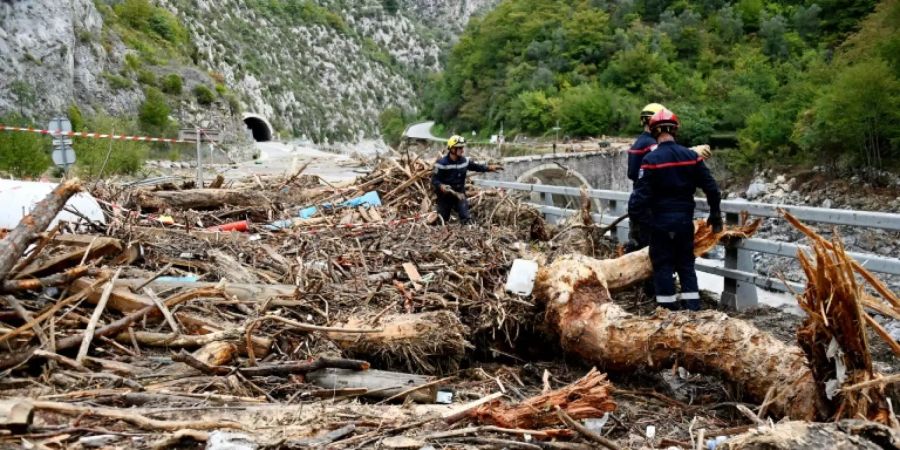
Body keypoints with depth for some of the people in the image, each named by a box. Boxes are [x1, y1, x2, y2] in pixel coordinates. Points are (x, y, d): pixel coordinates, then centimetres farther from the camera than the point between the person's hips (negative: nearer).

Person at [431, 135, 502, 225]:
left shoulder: (464, 161, -1)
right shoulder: (442, 163, -17)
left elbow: (476, 166, 9)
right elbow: (434, 180, -16)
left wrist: (489, 168, -6)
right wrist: (441, 186, -36)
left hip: (459, 194, 3)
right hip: (445, 196, -3)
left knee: (466, 219, -10)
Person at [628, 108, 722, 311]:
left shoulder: (651, 159, -13)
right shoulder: (692, 156, -1)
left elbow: (641, 195, -18)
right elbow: (711, 188, 3)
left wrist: (635, 211, -3)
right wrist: (715, 215, 14)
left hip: (661, 222, -4)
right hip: (685, 220, 4)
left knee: (663, 266, 5)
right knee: (686, 264, 15)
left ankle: (668, 309, 8)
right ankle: (694, 308, 15)